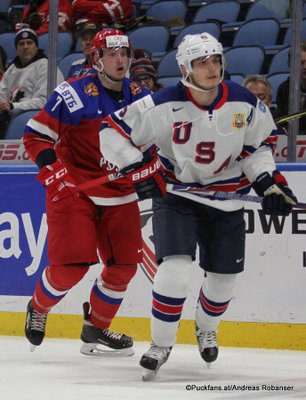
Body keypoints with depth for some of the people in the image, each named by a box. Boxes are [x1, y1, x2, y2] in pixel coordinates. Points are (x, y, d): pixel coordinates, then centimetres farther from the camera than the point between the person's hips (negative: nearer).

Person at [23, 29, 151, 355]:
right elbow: (35, 135, -12)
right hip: (74, 190, -6)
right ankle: (38, 309, 17)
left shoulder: (141, 98, 3)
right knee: (71, 264, -13)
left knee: (125, 264, 3)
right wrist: (53, 172, -22)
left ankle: (96, 328, 21)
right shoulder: (73, 95, -14)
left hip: (120, 196, 6)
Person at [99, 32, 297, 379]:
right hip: (175, 193, -3)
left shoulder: (245, 104, -12)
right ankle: (161, 344, -3)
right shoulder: (164, 105, -21)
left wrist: (267, 180, -8)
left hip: (226, 198, 3)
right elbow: (112, 129, -14)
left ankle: (206, 329, 42)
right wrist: (136, 169, -21)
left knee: (223, 275, 11)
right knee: (175, 267, -20)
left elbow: (260, 143, 5)